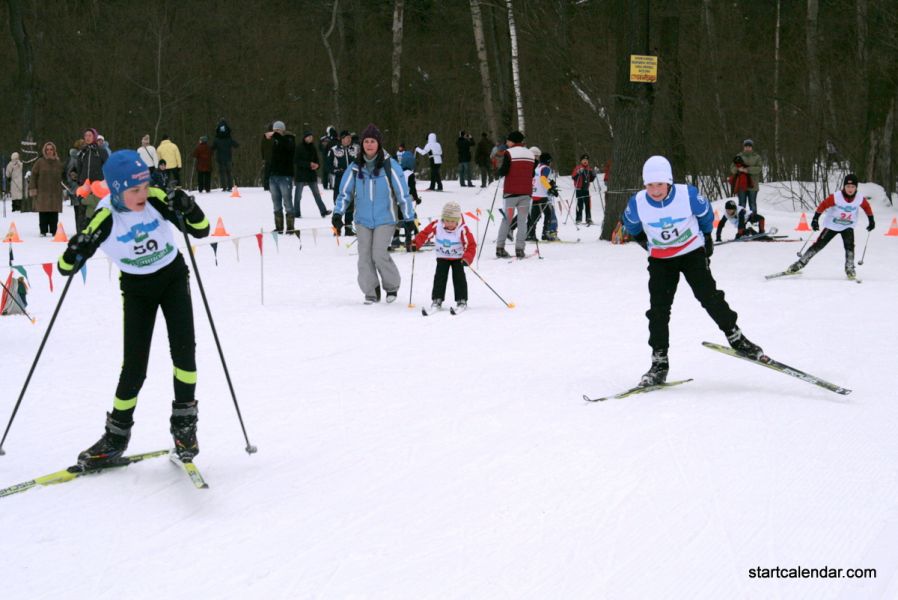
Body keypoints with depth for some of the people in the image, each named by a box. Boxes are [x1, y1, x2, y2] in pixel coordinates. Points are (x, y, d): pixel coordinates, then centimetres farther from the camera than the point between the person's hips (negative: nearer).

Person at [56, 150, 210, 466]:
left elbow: (202, 230, -15)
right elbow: (66, 267, -21)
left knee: (183, 348, -15)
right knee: (134, 365, -5)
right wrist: (76, 251, -43)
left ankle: (184, 424, -1)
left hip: (172, 277, 1)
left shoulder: (156, 199, -21)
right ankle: (117, 435, 11)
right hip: (136, 287, -1)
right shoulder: (105, 219, -24)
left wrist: (188, 209, -35)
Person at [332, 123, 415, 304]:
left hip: (385, 218, -3)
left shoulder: (390, 166, -7)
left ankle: (392, 286, 10)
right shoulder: (356, 167, 2)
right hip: (363, 219, 3)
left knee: (379, 254, -13)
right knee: (365, 256, -2)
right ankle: (371, 292, 11)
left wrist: (409, 219, -4)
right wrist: (338, 213, -1)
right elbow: (345, 192, 10)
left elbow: (403, 193, -3)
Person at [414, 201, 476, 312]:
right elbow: (424, 234, -12)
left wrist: (467, 258, -36)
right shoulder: (436, 226, -19)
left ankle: (461, 300, 2)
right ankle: (437, 299, 2)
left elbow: (471, 245, -24)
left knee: (459, 277, -7)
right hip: (442, 257, 2)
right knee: (439, 277, -5)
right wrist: (415, 244, -26)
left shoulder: (462, 229, -25)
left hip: (458, 258, -2)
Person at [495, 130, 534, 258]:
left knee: (507, 220, 6)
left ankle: (500, 248, 3)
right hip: (526, 192, 3)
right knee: (522, 221, 3)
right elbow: (533, 174, 12)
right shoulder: (530, 154, 9)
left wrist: (500, 172, 9)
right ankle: (520, 249, -4)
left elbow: (503, 171, -12)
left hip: (511, 192, -3)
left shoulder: (509, 153, -7)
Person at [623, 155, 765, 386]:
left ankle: (736, 337, 5)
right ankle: (659, 362, 1)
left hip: (693, 252, -1)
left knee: (709, 296, -13)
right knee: (658, 309, -5)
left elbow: (705, 213, 2)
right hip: (661, 260, 1)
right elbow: (631, 224, 7)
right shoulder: (637, 204, -18)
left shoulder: (688, 195, -21)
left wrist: (707, 237, 14)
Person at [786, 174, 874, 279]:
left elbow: (867, 208, 4)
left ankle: (850, 269, -10)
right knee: (819, 244, -4)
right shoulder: (836, 197, -24)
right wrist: (815, 220, -22)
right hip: (832, 225, -1)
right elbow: (823, 205, -18)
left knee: (849, 245, -22)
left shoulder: (860, 199, -15)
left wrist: (871, 221, 10)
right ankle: (801, 263, 5)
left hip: (848, 227, 1)